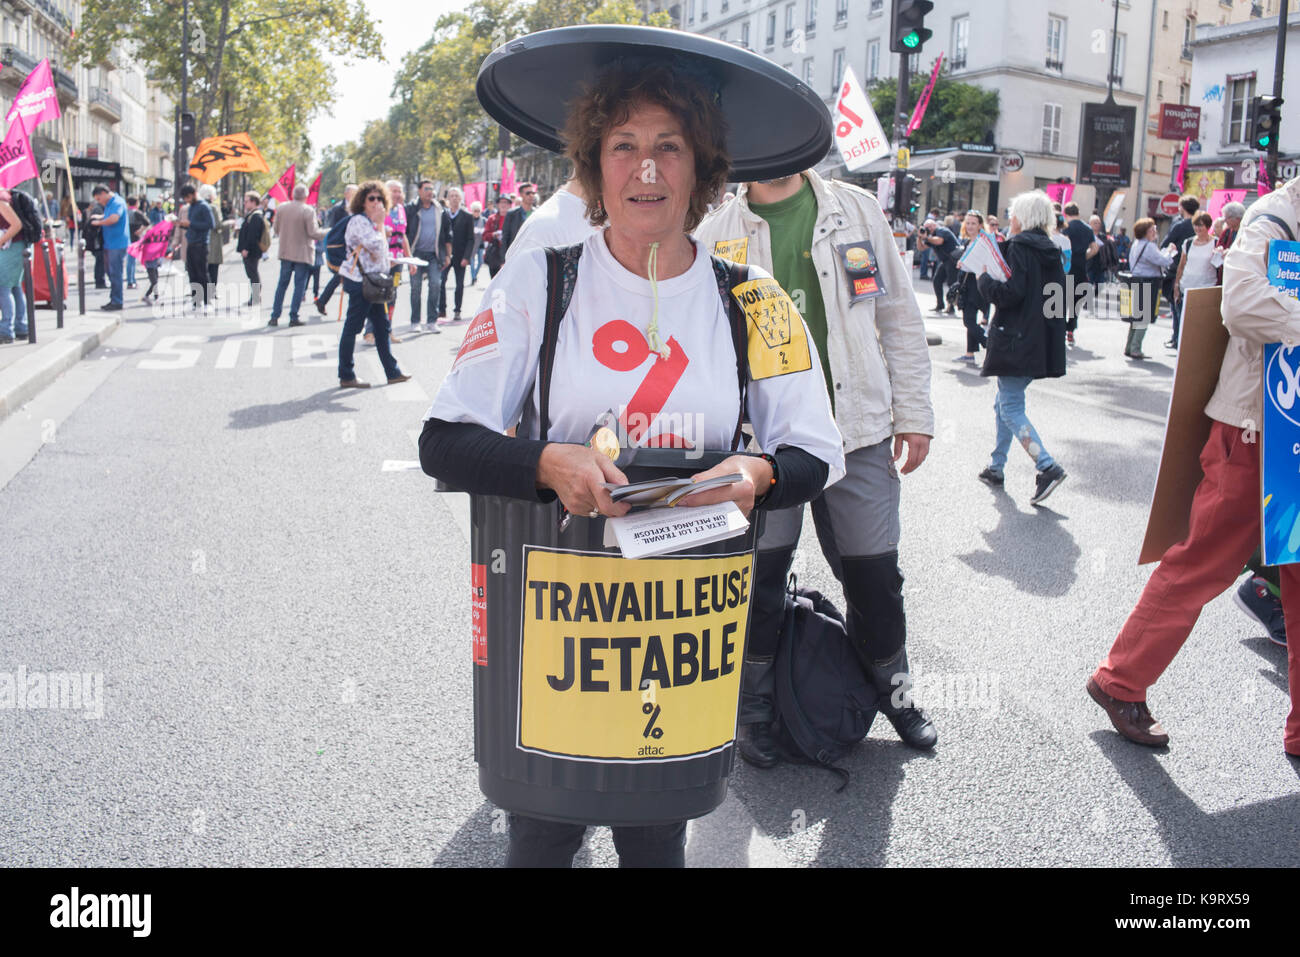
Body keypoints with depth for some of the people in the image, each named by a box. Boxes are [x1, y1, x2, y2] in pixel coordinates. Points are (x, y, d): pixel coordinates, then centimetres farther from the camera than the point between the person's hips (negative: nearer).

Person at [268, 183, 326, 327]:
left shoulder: (281, 207, 1)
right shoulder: (308, 211, -15)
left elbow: (276, 228, 8)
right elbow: (313, 233, -15)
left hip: (285, 252, 5)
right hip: (303, 254, -5)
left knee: (282, 284, 12)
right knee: (300, 285, 3)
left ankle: (275, 317, 10)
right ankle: (293, 317, 1)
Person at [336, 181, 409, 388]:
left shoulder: (371, 222, 18)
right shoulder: (359, 221, -13)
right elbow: (377, 247, -23)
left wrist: (388, 261, 13)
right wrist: (381, 224, -13)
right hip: (359, 280, -10)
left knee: (382, 325, 11)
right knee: (353, 326, -4)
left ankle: (392, 371, 17)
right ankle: (346, 376, 2)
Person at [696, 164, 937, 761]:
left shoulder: (856, 211, 7)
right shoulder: (715, 232, 3)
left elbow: (899, 316, 9)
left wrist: (913, 413, 5)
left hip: (855, 428, 1)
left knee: (874, 574, 8)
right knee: (760, 573, 6)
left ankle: (891, 689, 33)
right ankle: (756, 707, 27)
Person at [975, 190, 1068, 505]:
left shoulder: (1019, 247, -12)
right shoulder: (1051, 251, 14)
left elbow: (1010, 293, -20)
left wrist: (984, 278, -5)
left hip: (1016, 342, -9)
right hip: (1041, 344, 9)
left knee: (1010, 408, -7)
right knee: (1005, 402, 18)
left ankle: (1047, 466, -18)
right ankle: (996, 467, 23)